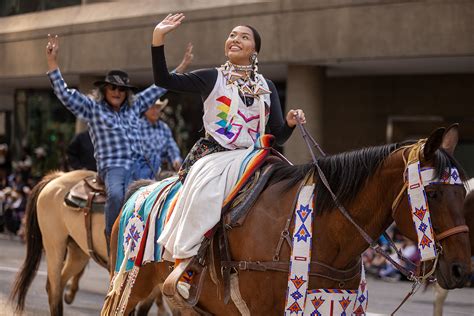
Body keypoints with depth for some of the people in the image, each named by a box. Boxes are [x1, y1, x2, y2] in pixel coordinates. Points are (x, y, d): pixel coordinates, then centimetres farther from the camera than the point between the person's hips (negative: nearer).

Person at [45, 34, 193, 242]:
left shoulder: (134, 106, 22)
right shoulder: (93, 108, 9)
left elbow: (157, 90, 29)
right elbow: (64, 94, 0)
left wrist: (180, 68, 32)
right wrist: (52, 62, -8)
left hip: (137, 165, 5)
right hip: (112, 166, -4)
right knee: (116, 194, -34)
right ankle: (112, 238, -22)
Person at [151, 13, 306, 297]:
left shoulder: (267, 87, 18)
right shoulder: (212, 79, 9)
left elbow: (277, 136, 14)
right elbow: (164, 80, -2)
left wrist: (290, 123, -9)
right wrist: (158, 39, -12)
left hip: (251, 156, 4)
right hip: (214, 155, -4)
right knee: (205, 193, -36)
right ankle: (183, 263, -31)